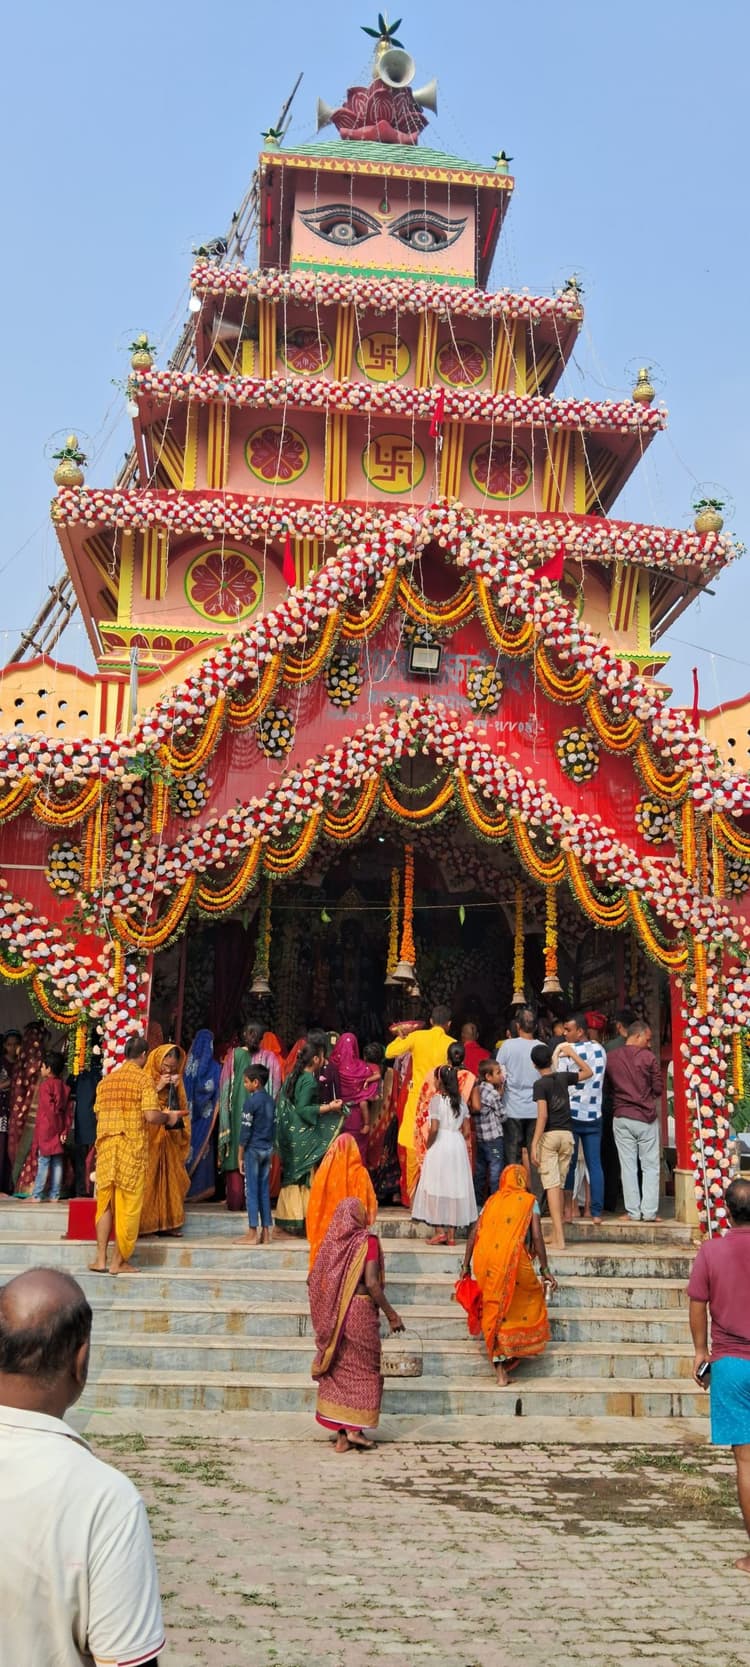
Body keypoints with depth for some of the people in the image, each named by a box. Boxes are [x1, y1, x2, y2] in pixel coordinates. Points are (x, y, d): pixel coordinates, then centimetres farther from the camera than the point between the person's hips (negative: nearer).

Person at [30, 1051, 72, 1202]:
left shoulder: (45, 1085, -9)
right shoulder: (64, 1087, 10)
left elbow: (45, 1109, -15)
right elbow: (69, 1111, 5)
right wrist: (65, 1131, 4)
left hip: (46, 1128, -6)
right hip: (59, 1129, 6)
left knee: (43, 1162, -5)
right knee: (57, 1163, 6)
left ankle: (36, 1195, -4)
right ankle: (54, 1195, 7)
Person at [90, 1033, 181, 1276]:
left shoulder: (106, 1079, 10)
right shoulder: (143, 1078, -6)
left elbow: (98, 1113, 11)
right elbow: (151, 1115, -15)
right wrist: (168, 1117, 4)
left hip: (106, 1145, 5)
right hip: (132, 1146, -5)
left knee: (105, 1201, 11)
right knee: (128, 1203, 3)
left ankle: (100, 1259, 11)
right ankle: (119, 1261, 7)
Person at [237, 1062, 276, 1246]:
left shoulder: (251, 1101, -12)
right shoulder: (270, 1101, 9)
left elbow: (245, 1130, -13)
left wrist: (240, 1156, -7)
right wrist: (269, 1149, 18)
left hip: (253, 1149, -7)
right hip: (268, 1149, 7)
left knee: (252, 1191, -2)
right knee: (264, 1190, 9)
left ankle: (252, 1233, -1)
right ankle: (266, 1232, 10)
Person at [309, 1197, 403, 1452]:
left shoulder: (330, 1241, 2)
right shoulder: (367, 1241, -10)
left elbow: (313, 1280, 3)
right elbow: (371, 1284, -18)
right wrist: (391, 1315, -10)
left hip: (332, 1314, 4)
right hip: (360, 1312, -4)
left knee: (338, 1369, 13)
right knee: (363, 1369, 11)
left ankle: (341, 1434, 16)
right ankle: (355, 1429, 8)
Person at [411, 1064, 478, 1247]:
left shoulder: (437, 1099, -10)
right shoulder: (461, 1101, 7)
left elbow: (434, 1129, -16)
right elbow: (466, 1130, 6)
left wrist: (428, 1146, -3)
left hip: (440, 1144, -5)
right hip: (458, 1144, 5)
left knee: (437, 1186, 2)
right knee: (455, 1186, 8)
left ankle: (440, 1231, 0)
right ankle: (452, 1233, 12)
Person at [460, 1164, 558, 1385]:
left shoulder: (492, 1200, 17)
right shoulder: (529, 1201, 7)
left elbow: (474, 1233, 11)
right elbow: (537, 1237, -2)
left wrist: (466, 1264, 16)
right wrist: (545, 1270, 2)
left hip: (485, 1262, 3)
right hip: (512, 1258, -3)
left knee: (493, 1310, 12)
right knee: (530, 1297, 21)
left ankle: (500, 1369, 10)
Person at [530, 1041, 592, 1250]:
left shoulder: (540, 1085, -8)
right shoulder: (563, 1077, 6)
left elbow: (542, 1115, -16)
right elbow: (588, 1072, 24)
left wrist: (534, 1143, -15)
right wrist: (572, 1053, 28)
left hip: (549, 1136, -5)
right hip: (567, 1135, 5)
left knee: (552, 1185, -6)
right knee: (560, 1185, 14)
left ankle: (559, 1239, -13)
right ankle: (556, 1234, 20)